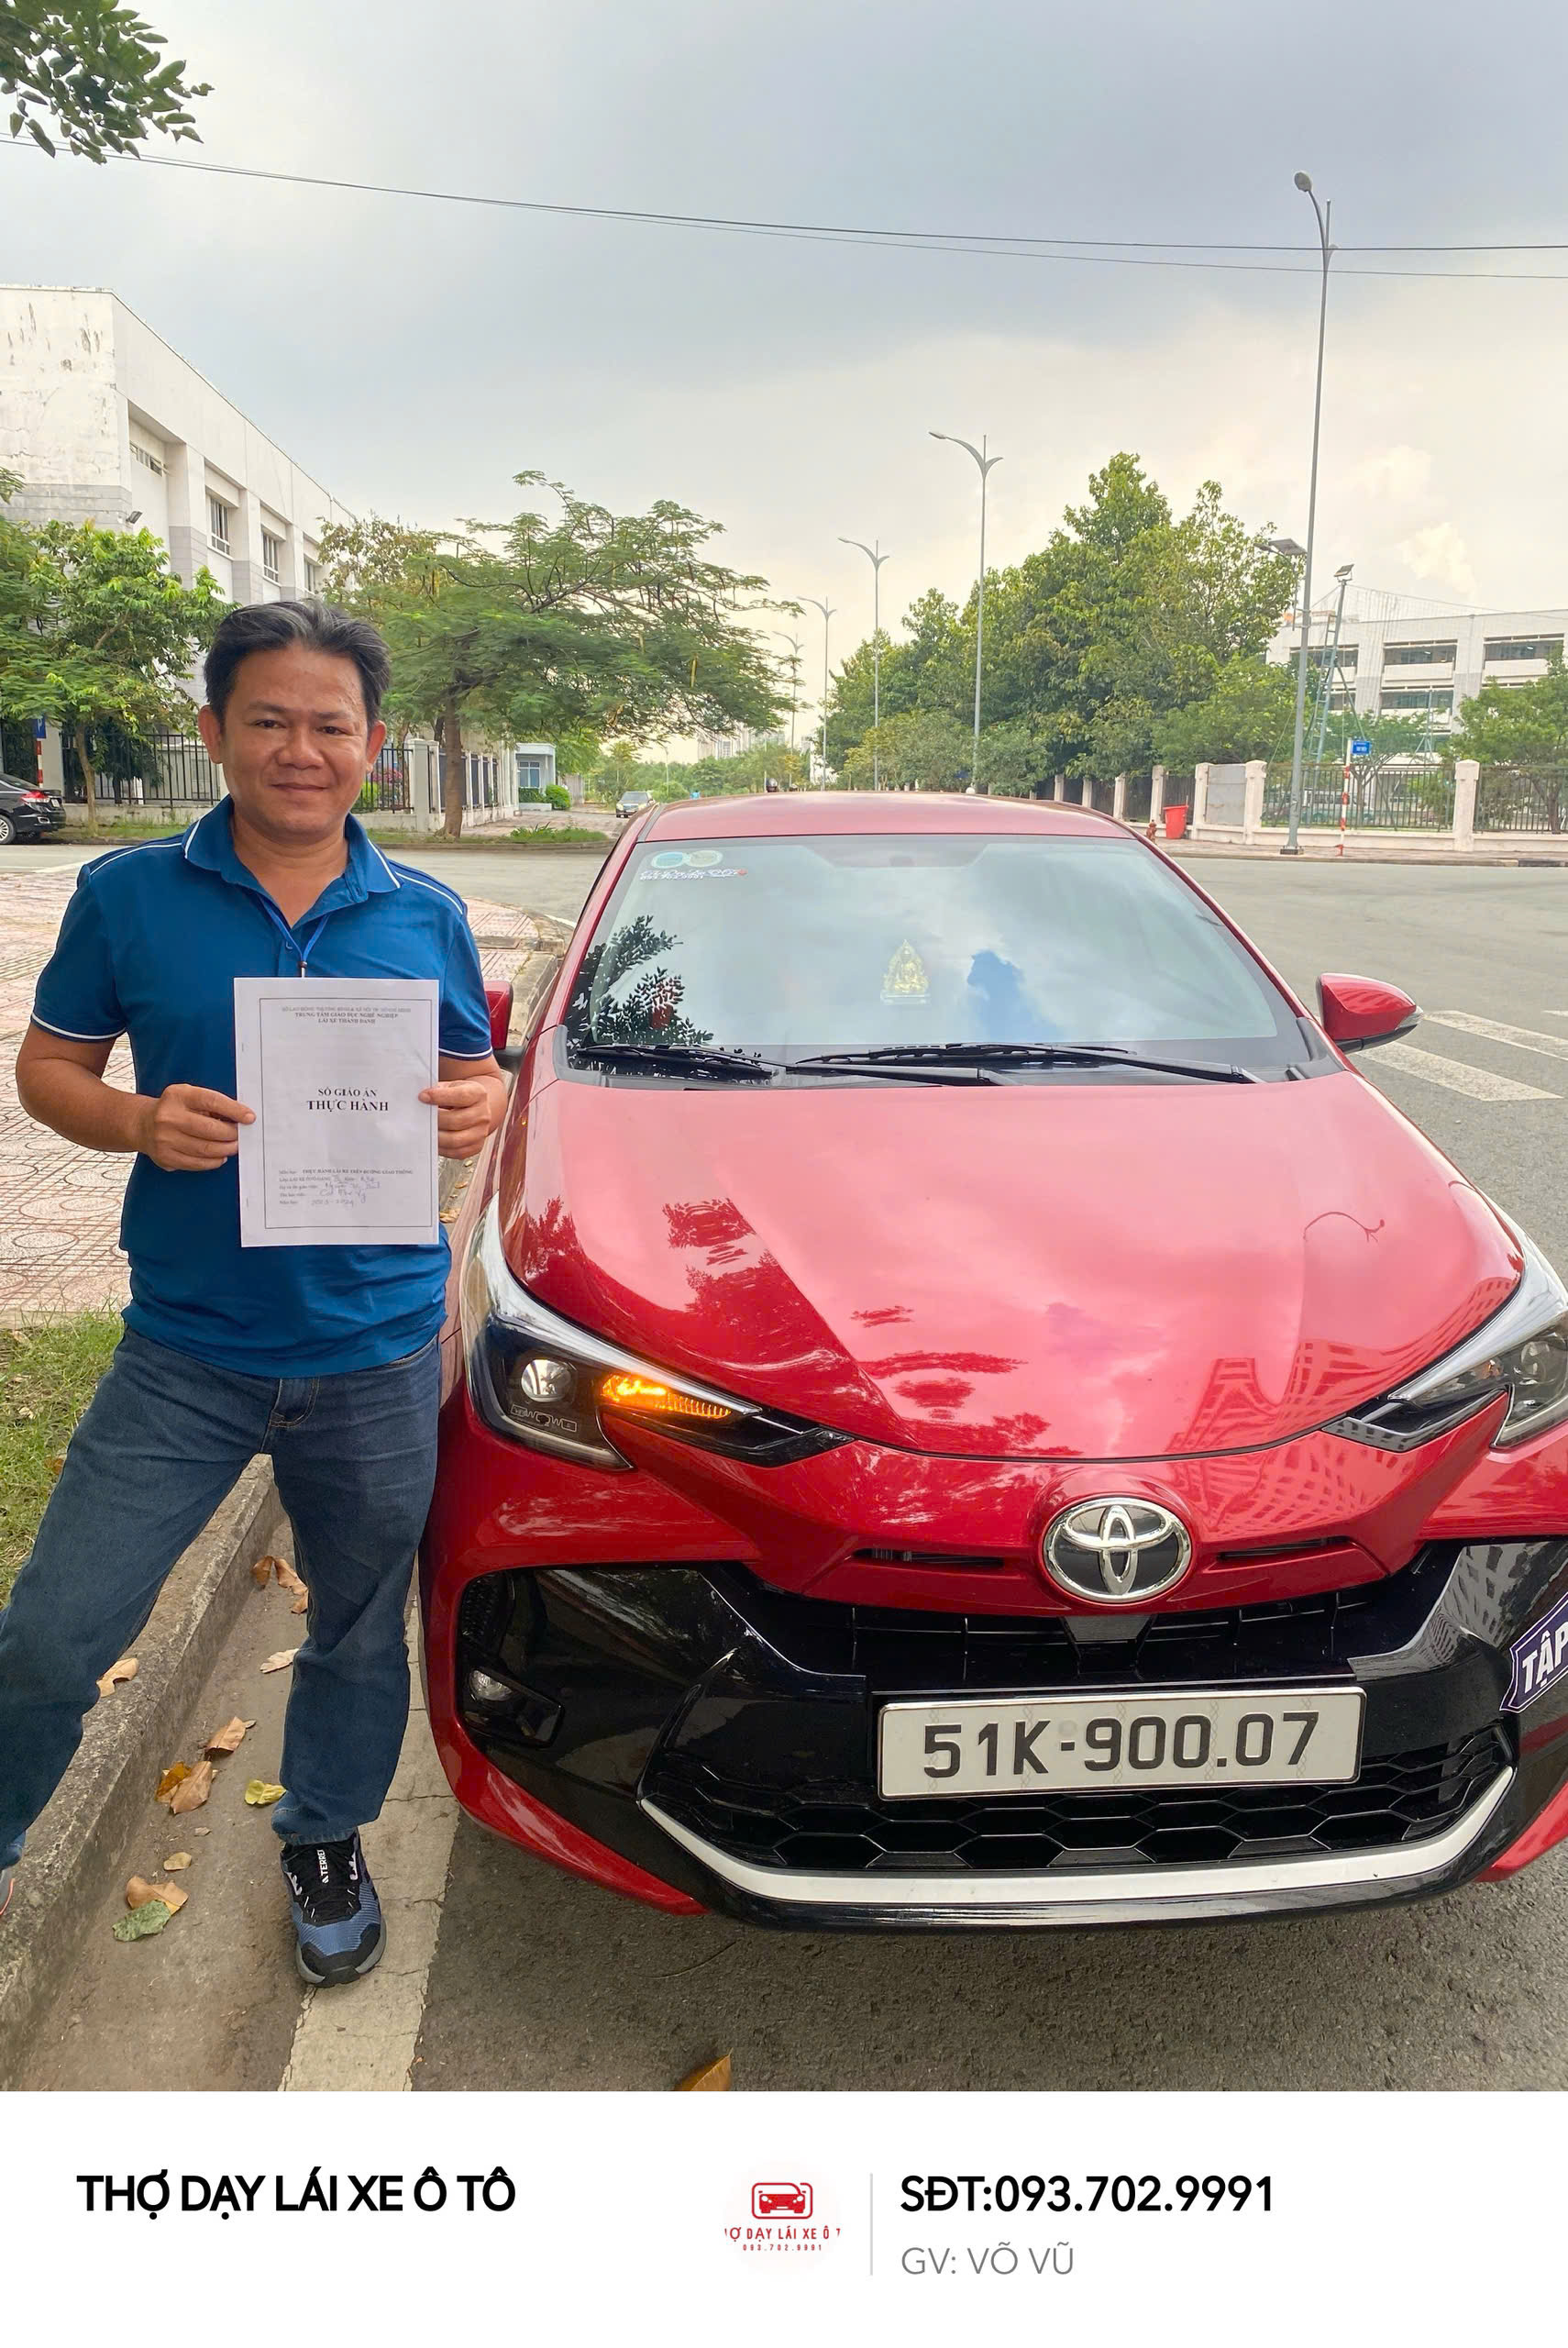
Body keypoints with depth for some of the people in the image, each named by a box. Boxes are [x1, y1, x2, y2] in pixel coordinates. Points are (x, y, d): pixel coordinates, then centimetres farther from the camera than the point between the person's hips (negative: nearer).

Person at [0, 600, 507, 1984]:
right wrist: (139, 1122, -18)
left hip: (376, 1355, 2)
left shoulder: (424, 917, 2)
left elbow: (476, 1076, 11)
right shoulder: (130, 896, -3)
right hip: (185, 1352, -1)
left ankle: (325, 1843, 44)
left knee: (359, 1631, 18)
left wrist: (480, 1109, -13)